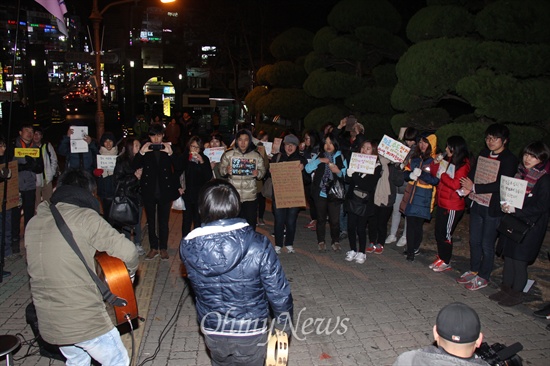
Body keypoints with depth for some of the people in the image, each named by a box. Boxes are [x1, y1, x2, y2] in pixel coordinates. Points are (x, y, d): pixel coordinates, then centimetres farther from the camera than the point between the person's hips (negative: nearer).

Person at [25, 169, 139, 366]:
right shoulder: (85, 217, -15)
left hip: (48, 322, 7)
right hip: (85, 319, -6)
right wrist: (129, 272, 3)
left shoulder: (33, 223, 5)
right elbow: (128, 252, -18)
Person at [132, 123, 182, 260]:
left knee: (164, 221, 6)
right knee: (151, 221, 10)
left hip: (165, 191, -1)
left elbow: (179, 169, -10)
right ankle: (153, 248, 20)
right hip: (149, 192, 1)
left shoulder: (168, 148, 1)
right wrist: (141, 153, -22)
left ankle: (163, 248, 17)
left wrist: (170, 154, -23)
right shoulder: (145, 149, 2)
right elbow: (134, 166, -9)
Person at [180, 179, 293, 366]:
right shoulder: (258, 245, -27)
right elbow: (279, 292, -18)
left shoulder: (188, 247, -19)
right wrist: (283, 324, 1)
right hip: (251, 332, -2)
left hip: (212, 332, 3)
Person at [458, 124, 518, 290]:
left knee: (487, 245, 5)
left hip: (493, 208, -6)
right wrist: (467, 187, -12)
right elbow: (473, 173, 9)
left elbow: (501, 185, -20)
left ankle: (483, 277, 20)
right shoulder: (484, 154, 7)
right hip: (477, 204, 6)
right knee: (474, 240, 17)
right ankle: (474, 270, 34)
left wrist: (474, 188, -20)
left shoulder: (509, 159, -13)